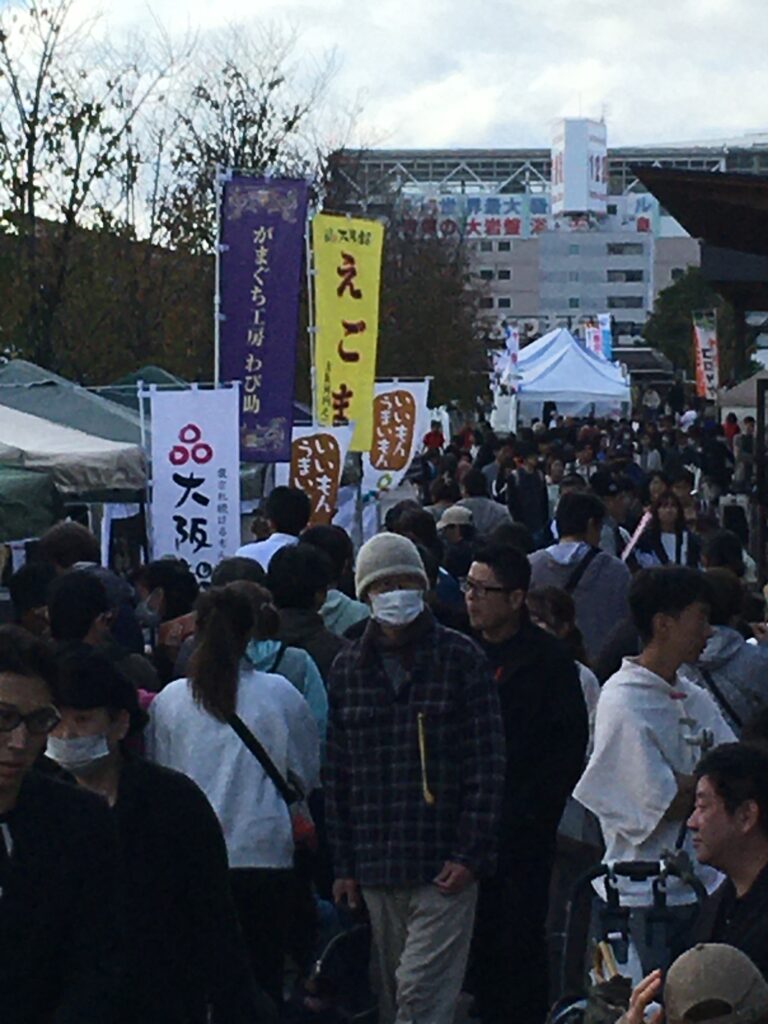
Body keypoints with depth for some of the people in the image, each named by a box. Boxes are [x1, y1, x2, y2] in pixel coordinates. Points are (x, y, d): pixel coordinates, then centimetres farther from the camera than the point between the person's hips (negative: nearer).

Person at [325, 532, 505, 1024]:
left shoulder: (460, 658, 0)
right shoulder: (348, 668, 10)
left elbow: (488, 764, -3)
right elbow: (338, 774, 12)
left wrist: (470, 854, -10)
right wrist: (343, 863, 7)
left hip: (445, 867, -4)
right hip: (376, 868, 4)